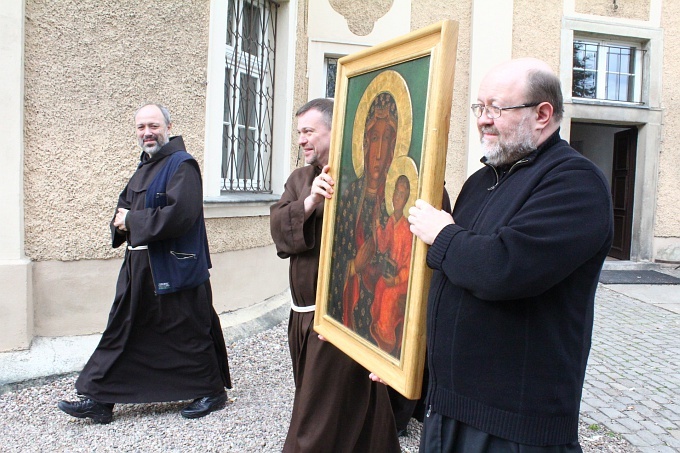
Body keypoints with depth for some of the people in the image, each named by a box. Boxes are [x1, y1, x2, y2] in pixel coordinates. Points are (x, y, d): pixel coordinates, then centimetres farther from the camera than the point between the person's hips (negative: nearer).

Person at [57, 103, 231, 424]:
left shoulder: (181, 165, -13)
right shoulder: (145, 167, 15)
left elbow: (179, 215, -26)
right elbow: (125, 206, 22)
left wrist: (132, 221, -15)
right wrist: (122, 222, -3)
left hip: (174, 268, -9)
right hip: (139, 266, 9)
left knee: (188, 333, 4)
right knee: (122, 332, 12)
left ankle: (212, 393, 23)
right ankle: (99, 399, 22)